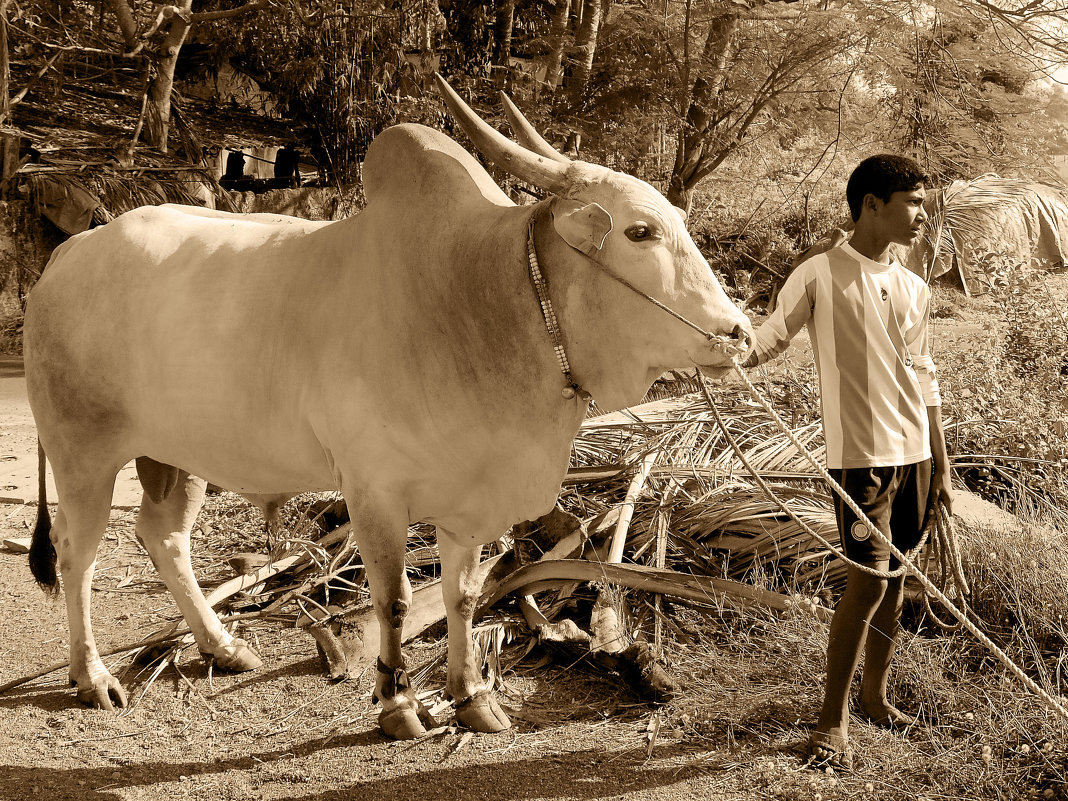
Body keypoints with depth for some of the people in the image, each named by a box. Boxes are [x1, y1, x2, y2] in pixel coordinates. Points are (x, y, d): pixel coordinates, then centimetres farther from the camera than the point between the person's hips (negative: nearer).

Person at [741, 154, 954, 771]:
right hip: (861, 452, -6)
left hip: (915, 452, 6)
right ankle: (832, 721, 1)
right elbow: (766, 341, -7)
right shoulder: (821, 275, -6)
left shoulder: (915, 289, 11)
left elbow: (924, 381, 16)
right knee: (869, 580, -10)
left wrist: (942, 466, 16)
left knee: (897, 577, 11)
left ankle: (875, 693, 27)